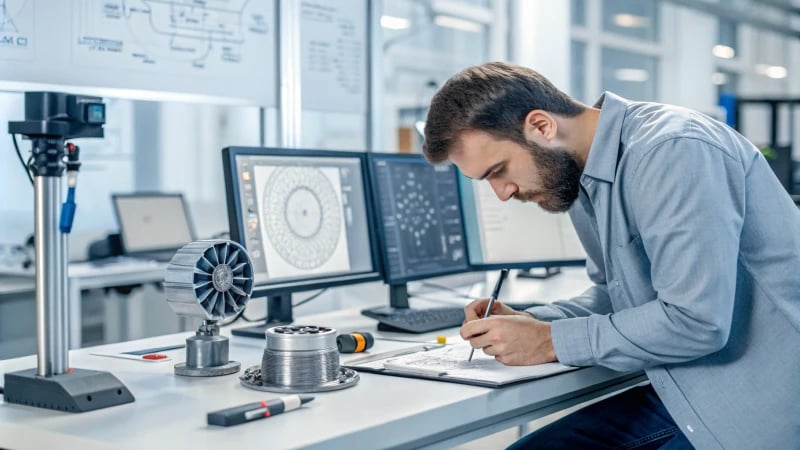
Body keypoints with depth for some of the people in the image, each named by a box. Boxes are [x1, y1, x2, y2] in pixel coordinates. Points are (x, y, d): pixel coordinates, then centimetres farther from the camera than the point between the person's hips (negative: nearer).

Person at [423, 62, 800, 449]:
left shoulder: (671, 151, -22)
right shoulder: (581, 175, 7)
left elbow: (694, 320, -27)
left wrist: (551, 342, -17)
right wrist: (531, 322, -1)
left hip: (765, 398, -8)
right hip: (691, 392, 8)